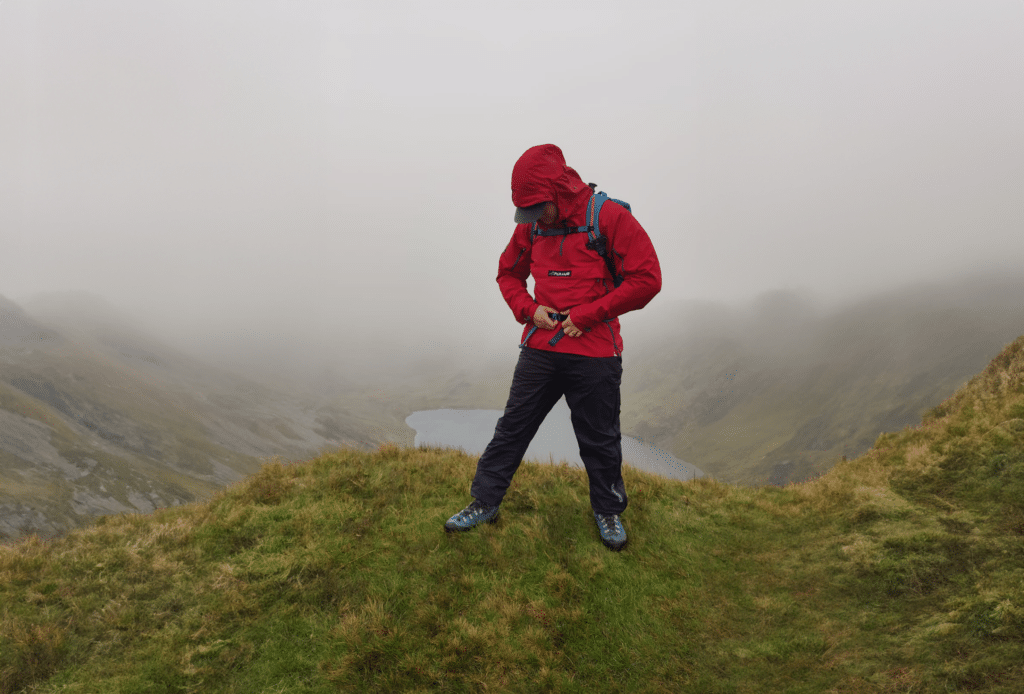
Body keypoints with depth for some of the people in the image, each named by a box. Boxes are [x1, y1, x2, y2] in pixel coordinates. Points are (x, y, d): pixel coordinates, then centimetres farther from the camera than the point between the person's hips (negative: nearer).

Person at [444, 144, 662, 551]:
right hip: (540, 348, 4)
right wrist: (528, 309, -1)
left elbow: (647, 279, -13)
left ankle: (608, 511, 31)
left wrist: (587, 315, -14)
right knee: (512, 427, 8)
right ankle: (485, 502, 21)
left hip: (594, 354, -4)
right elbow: (508, 273, 20)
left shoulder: (609, 217, -10)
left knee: (599, 440, 9)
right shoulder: (531, 226, 5)